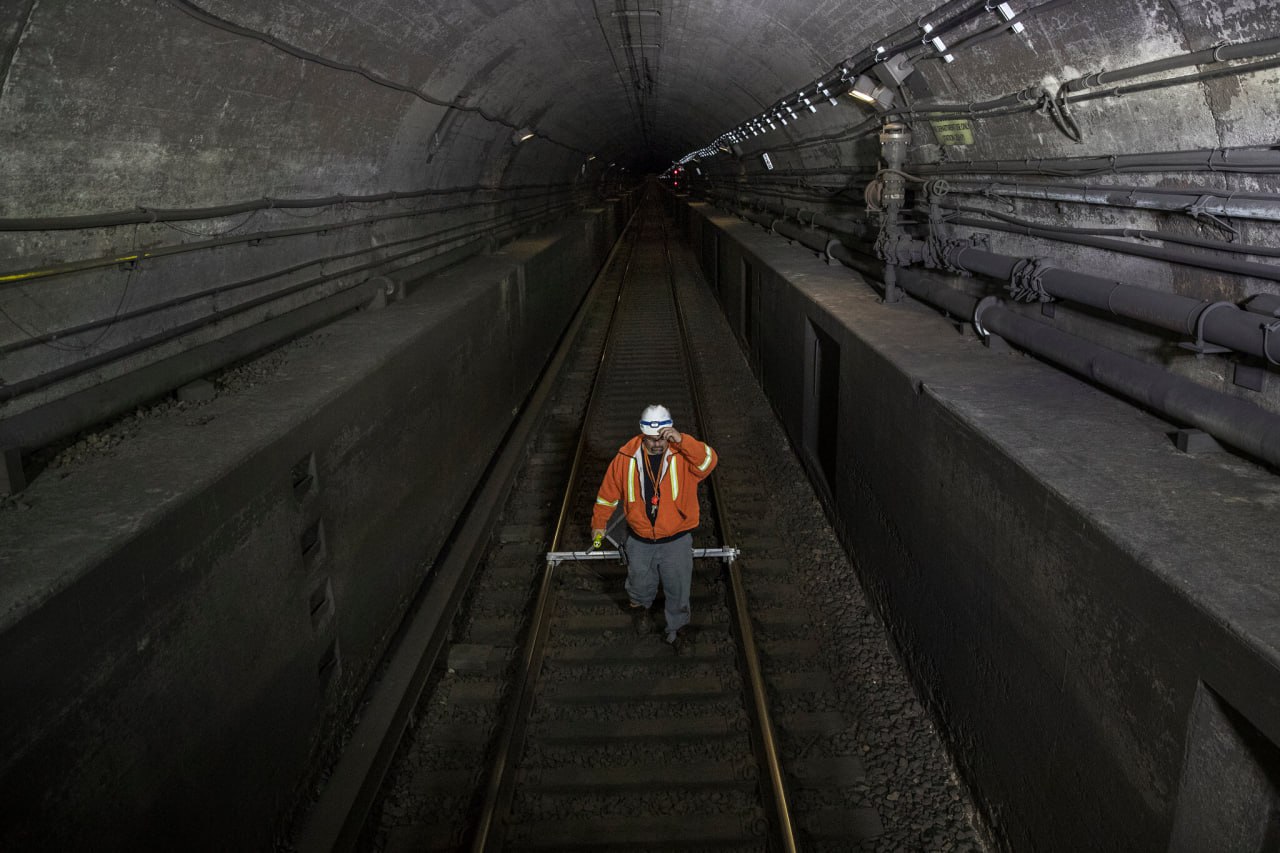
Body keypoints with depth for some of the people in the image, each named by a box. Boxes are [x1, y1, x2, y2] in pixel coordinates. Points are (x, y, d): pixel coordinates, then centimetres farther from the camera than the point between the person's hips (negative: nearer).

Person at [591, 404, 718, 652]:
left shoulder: (683, 454, -17)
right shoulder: (626, 457, -13)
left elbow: (709, 462, -38)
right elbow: (608, 491, -1)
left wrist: (682, 440, -47)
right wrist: (598, 523, 4)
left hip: (676, 539, -2)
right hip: (639, 540, 2)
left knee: (678, 589, 13)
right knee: (640, 583, 25)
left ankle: (677, 628, 41)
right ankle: (640, 607, 60)